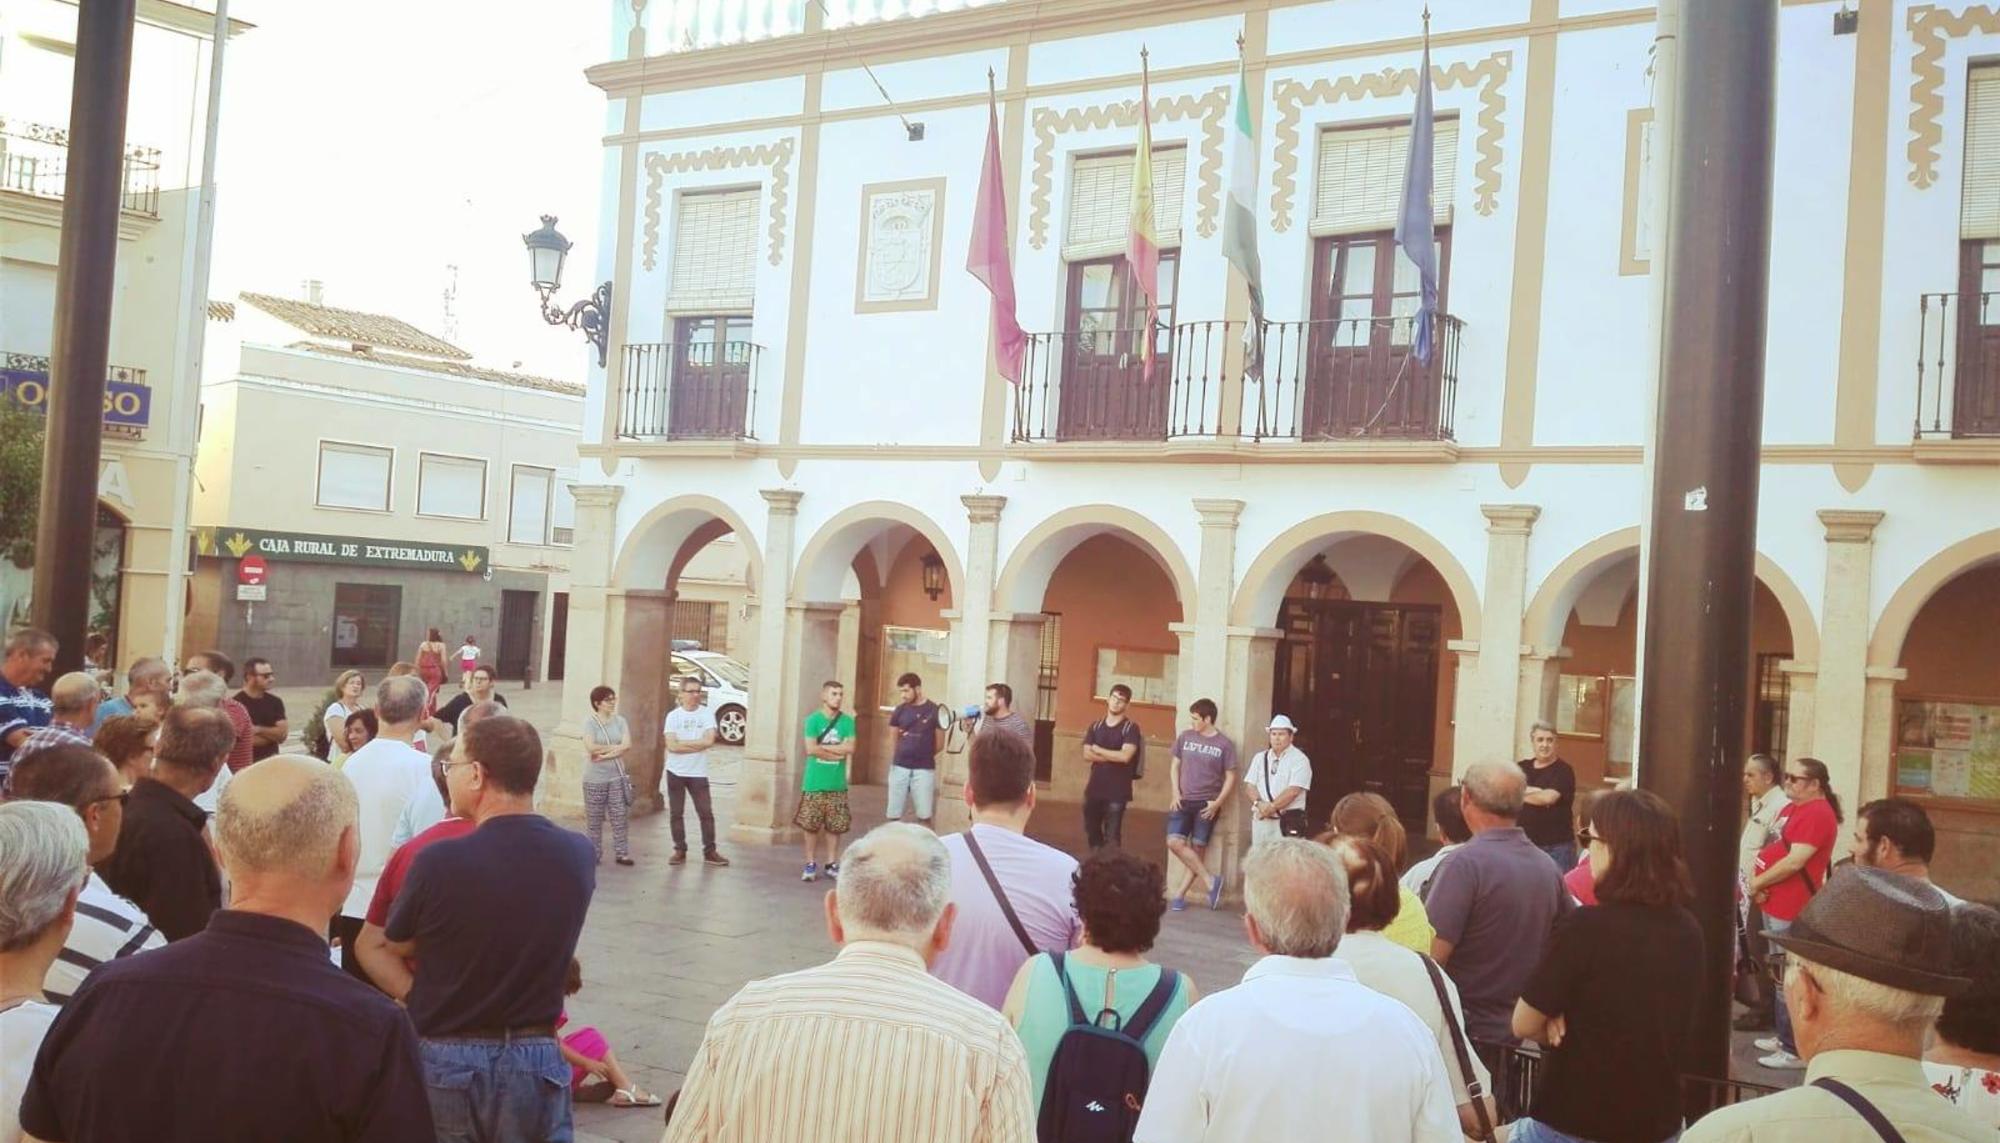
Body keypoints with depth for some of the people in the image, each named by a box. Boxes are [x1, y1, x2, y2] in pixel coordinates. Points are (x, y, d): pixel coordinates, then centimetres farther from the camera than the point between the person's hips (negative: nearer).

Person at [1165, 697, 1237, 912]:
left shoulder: (1224, 744, -3)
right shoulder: (1185, 737, 6)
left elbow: (1230, 777, 0)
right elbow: (1174, 765, 13)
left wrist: (1218, 802, -10)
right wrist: (1176, 793, 1)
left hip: (1207, 805, -3)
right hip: (1184, 801, 3)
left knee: (1198, 849, -1)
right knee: (1174, 842, -12)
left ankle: (1180, 894, 7)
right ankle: (1210, 881, -3)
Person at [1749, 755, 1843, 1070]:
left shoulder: (1817, 814, -16)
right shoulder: (1791, 808, 14)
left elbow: (1795, 861, -23)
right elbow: (1770, 848, 18)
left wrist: (1757, 882, -11)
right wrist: (1758, 882, 0)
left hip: (1791, 910, -10)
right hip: (1775, 904, 10)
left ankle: (1796, 1050, -2)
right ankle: (1783, 1036, 31)